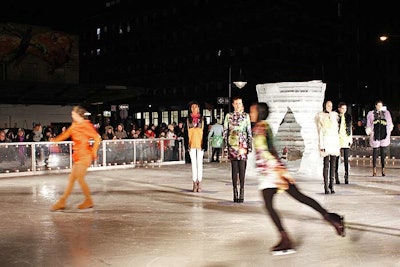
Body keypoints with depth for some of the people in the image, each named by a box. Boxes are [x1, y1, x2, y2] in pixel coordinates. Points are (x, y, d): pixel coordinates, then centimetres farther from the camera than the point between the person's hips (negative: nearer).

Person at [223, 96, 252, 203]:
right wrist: (225, 146, 2)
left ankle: (241, 194, 1)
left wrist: (249, 146, 1)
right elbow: (225, 132, 8)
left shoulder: (246, 116, 6)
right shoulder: (228, 116, 7)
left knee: (242, 170, -4)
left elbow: (249, 132, 6)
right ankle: (235, 194, 9)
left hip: (242, 145, -1)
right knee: (234, 170, 3)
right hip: (232, 145, 1)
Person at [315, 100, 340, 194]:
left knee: (333, 164, 5)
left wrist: (338, 145, 13)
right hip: (326, 141, -5)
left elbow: (336, 130, 16)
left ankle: (331, 184, 13)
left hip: (334, 141, 5)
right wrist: (321, 146, -10)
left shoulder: (334, 115, 13)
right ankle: (326, 186, -3)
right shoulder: (320, 116, -1)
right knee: (326, 164, -5)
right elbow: (320, 132, -5)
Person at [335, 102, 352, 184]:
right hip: (337, 139, -2)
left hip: (346, 139, 2)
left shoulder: (348, 117, 10)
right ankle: (336, 177, 6)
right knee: (336, 158, 1)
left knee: (346, 159, 2)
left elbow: (350, 128, 15)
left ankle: (346, 176, 6)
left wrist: (351, 139, 11)